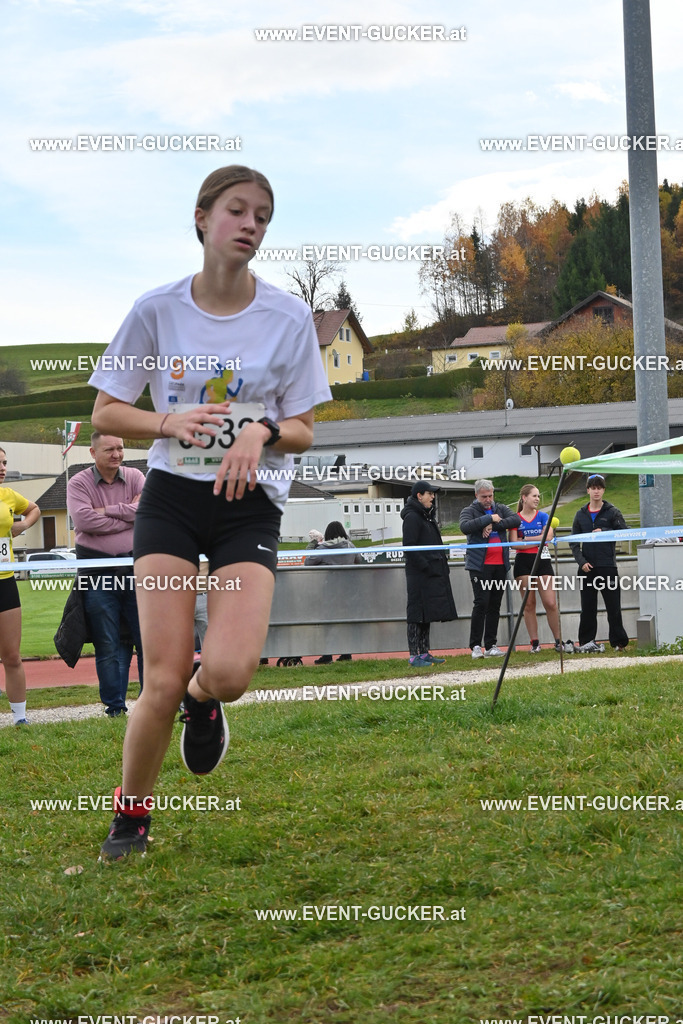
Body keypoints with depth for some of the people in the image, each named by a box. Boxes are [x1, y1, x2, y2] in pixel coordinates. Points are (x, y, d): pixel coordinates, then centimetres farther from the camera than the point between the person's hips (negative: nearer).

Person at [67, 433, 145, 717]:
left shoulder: (134, 477, 8)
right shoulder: (78, 483, 1)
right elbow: (83, 519, -16)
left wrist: (106, 510, -11)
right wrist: (129, 516, -11)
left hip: (136, 567, 2)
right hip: (98, 573, -2)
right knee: (108, 643, 3)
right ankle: (114, 705, 12)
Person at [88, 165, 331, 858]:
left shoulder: (290, 318, -2)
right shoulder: (157, 310, -2)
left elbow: (302, 432, 3)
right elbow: (105, 413, 3)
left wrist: (263, 430, -20)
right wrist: (170, 422, -16)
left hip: (250, 504, 0)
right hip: (171, 498, 0)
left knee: (228, 672, -20)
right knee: (162, 682, -10)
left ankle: (202, 696, 19)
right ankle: (131, 813, 15)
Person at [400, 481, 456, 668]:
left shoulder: (427, 516, 18)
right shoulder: (412, 517, -12)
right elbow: (409, 548, -18)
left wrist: (443, 565, 14)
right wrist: (426, 567, -20)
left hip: (432, 573, 10)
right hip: (420, 574, -10)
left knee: (427, 614, 12)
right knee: (417, 614, -7)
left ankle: (424, 653, 17)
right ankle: (414, 656, -5)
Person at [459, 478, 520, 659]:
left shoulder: (500, 508, 14)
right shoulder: (469, 511, 3)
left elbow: (516, 520, -4)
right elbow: (465, 527, -18)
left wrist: (494, 525, -13)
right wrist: (489, 519, -16)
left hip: (500, 565, 4)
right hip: (480, 565, -4)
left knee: (495, 606, 7)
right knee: (481, 603, -11)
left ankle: (490, 646, 12)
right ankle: (475, 646, -6)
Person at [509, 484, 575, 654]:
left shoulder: (543, 516, 9)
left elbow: (548, 536, -7)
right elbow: (514, 543, -6)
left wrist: (525, 539, -9)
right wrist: (538, 540, -6)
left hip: (542, 560, 0)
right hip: (523, 562, 0)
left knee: (551, 603, -6)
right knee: (529, 604, 2)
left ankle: (559, 642, 2)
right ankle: (534, 643, 6)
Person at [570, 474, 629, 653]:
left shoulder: (612, 512, 4)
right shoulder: (581, 514, 12)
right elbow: (574, 542, 10)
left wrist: (603, 532, -17)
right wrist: (581, 561, -4)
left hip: (607, 566, -3)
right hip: (587, 567, 3)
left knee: (613, 606, -2)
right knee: (587, 607, 6)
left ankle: (619, 642, 5)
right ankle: (586, 642, 13)